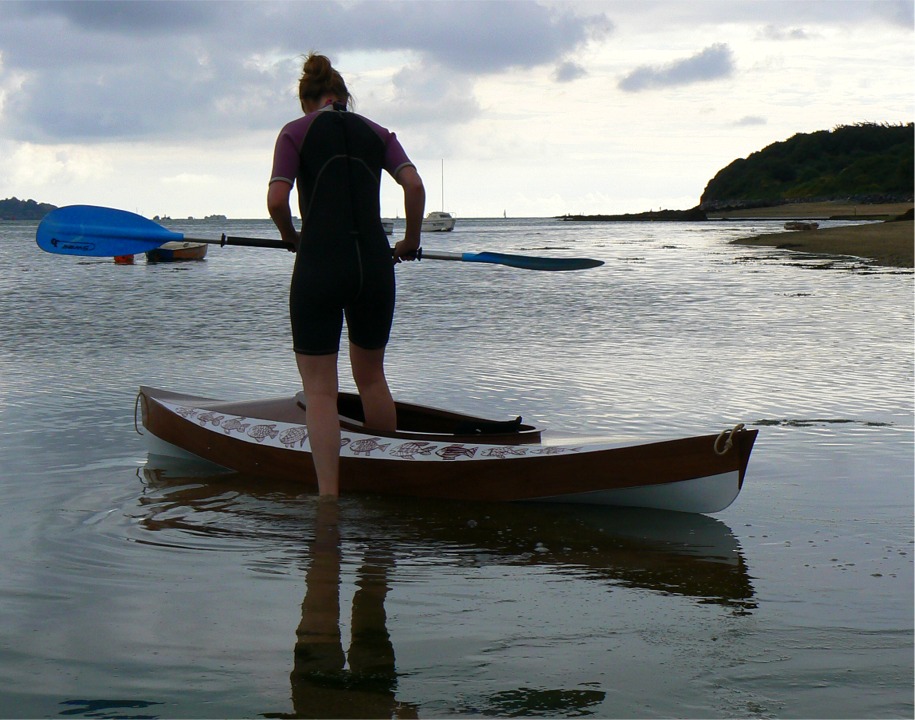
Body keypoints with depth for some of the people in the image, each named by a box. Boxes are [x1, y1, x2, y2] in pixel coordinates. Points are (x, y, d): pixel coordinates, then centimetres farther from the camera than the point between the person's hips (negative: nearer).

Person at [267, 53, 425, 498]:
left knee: (320, 389, 3)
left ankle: (328, 497, -3)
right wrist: (411, 241, 13)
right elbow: (413, 183, -1)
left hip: (319, 266, -3)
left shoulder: (295, 132, 4)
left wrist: (292, 238, 11)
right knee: (371, 377, 20)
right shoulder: (377, 133, 13)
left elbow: (277, 198, -8)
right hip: (374, 265, 4)